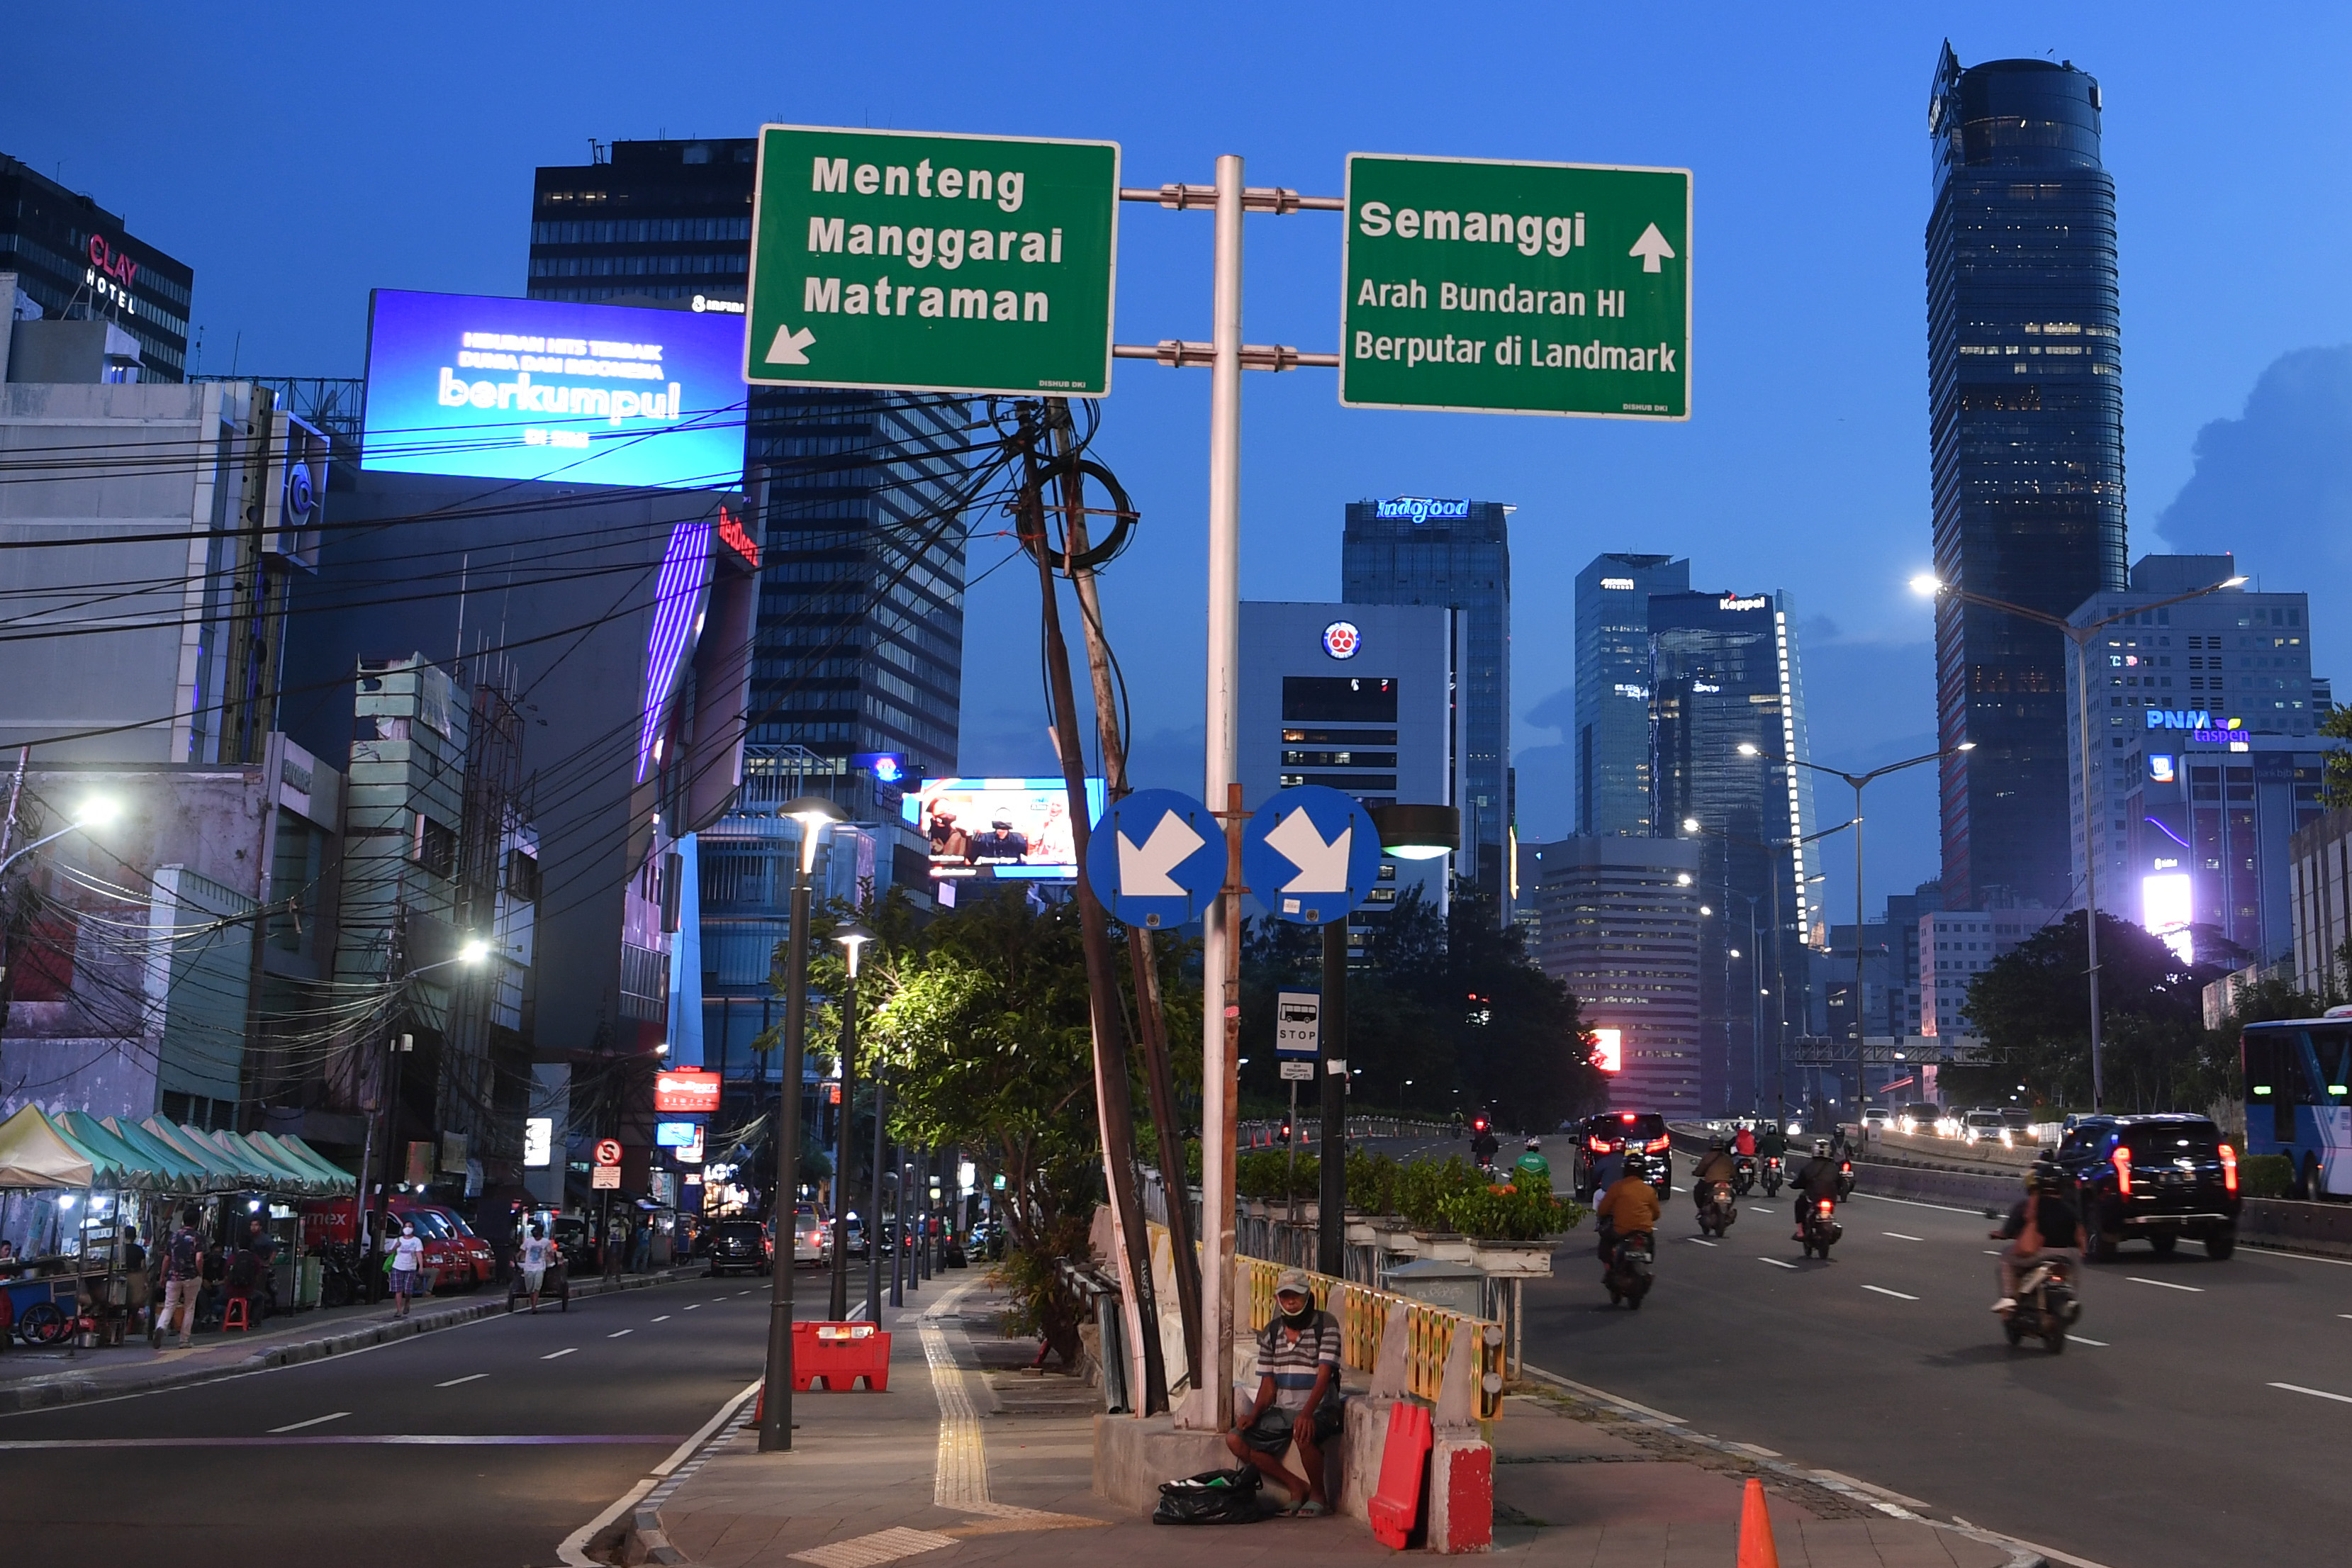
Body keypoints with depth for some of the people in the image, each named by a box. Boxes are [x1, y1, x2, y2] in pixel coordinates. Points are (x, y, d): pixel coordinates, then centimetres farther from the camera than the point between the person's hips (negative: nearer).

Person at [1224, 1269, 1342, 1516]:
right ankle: (1295, 1487, -3)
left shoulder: (1326, 1325, -7)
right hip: (1281, 1411, 6)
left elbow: (1324, 1376, -16)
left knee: (1303, 1435, -39)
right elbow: (1268, 1385, 10)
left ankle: (1318, 1494, -11)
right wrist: (1254, 1414, -10)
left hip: (1318, 1410, -6)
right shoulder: (1271, 1333, 9)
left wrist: (1306, 1413, -32)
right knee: (1235, 1440, -12)